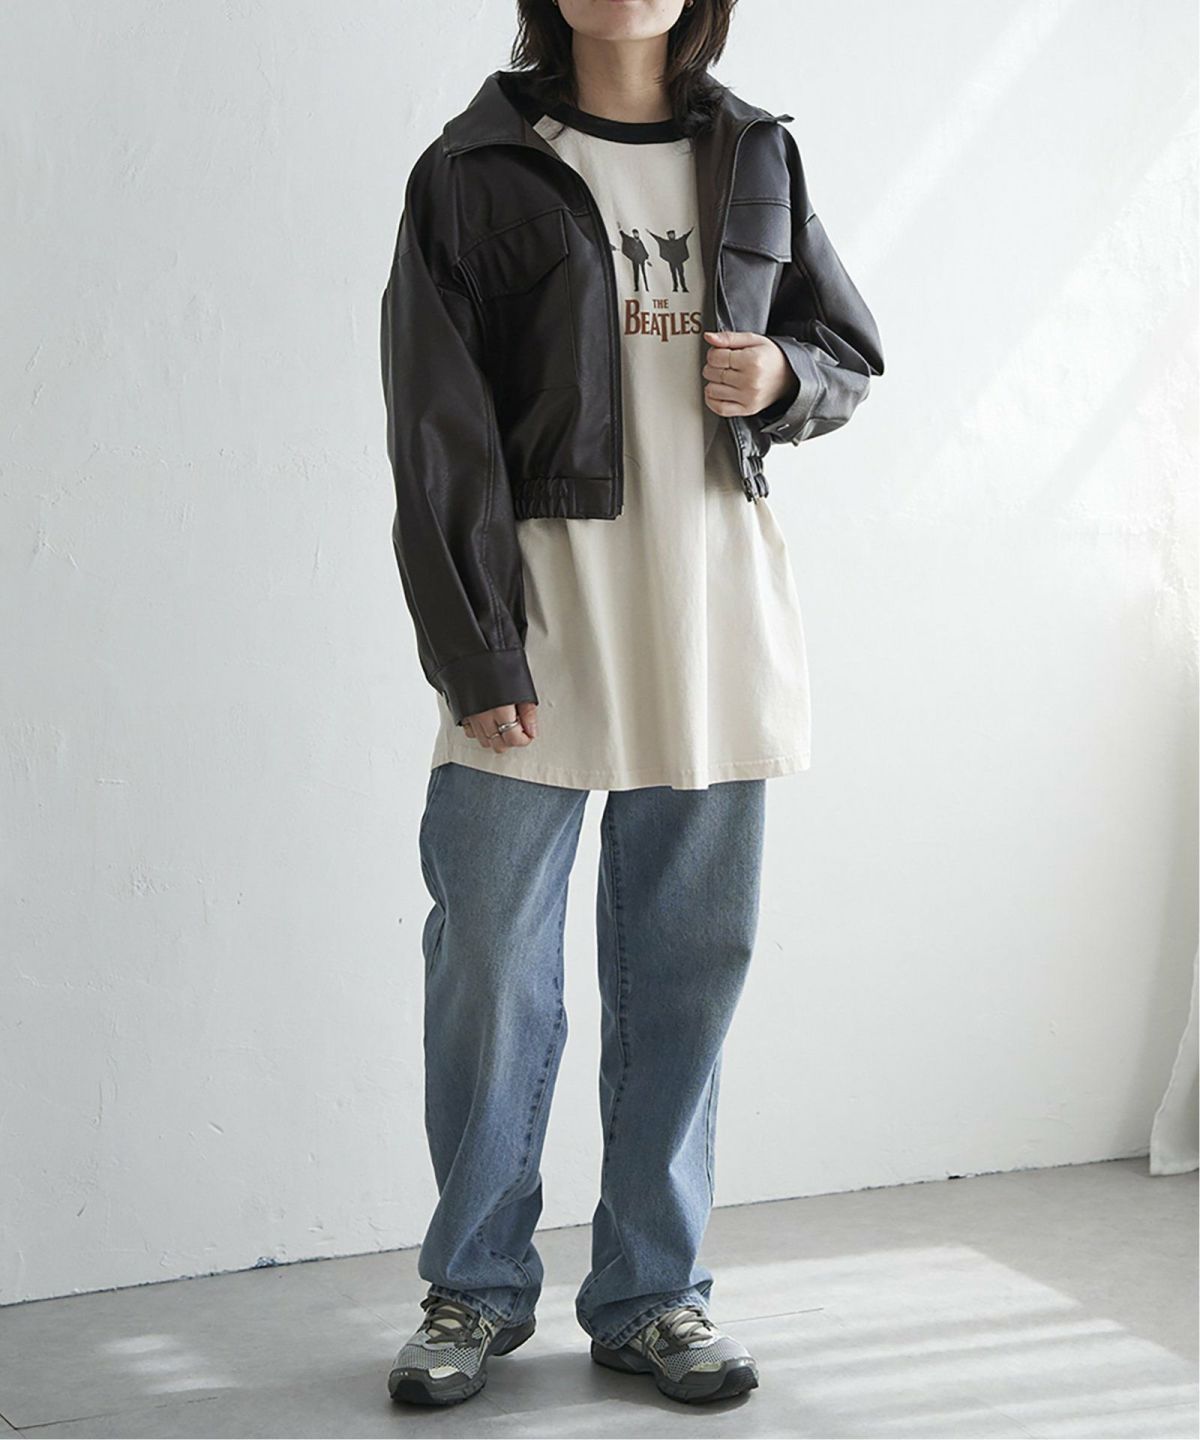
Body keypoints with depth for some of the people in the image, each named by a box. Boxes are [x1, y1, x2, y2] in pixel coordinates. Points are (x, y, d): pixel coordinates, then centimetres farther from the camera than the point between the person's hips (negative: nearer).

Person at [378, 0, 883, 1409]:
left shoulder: (754, 156, 11)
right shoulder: (476, 171, -1)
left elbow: (850, 353, 20)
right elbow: (438, 435, -6)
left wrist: (784, 375, -4)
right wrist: (474, 655, -13)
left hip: (715, 605, 4)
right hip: (538, 610, -3)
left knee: (687, 969, 8)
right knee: (492, 967, 0)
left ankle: (650, 1292, 22)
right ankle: (476, 1287, 19)